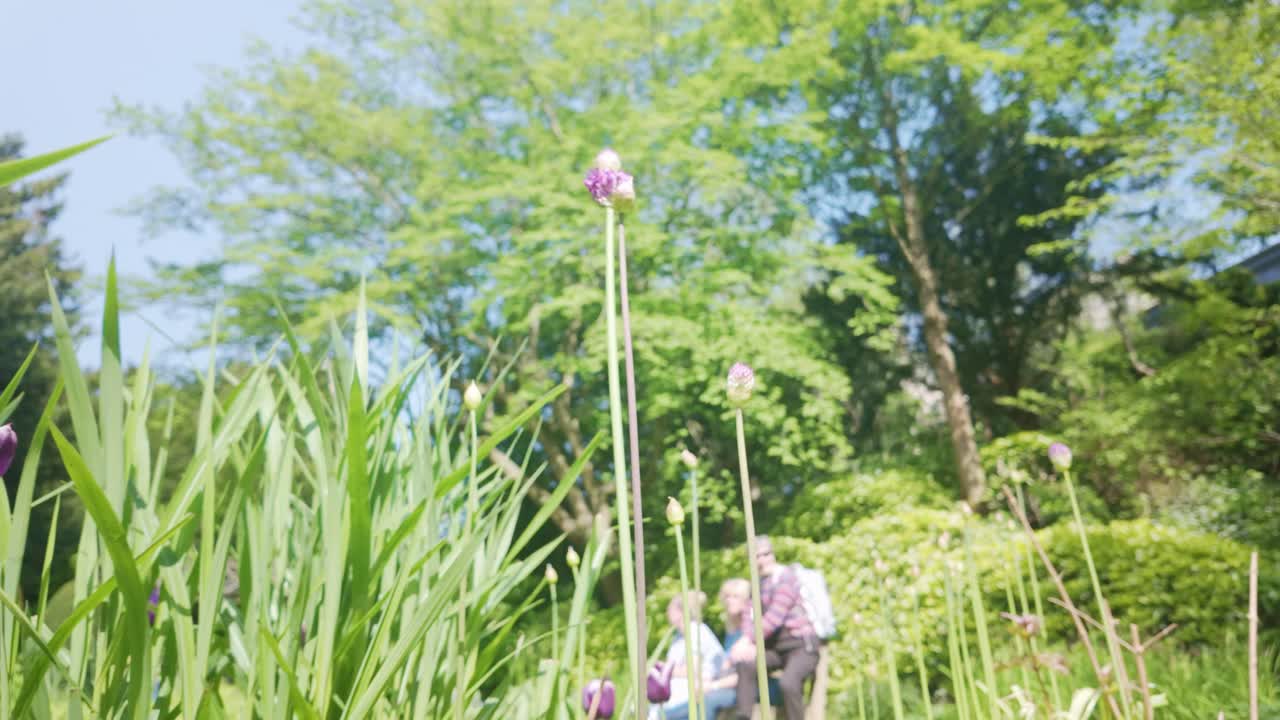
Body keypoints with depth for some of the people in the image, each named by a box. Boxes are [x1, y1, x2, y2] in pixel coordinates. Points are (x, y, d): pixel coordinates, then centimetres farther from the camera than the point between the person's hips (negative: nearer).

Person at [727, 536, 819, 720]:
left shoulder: (785, 577, -9)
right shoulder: (758, 582, 14)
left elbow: (775, 617, -19)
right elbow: (750, 614, 2)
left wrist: (747, 640, -22)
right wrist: (748, 641, -18)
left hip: (802, 645, -6)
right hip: (776, 648, 6)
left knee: (787, 682, -34)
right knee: (745, 663, -24)